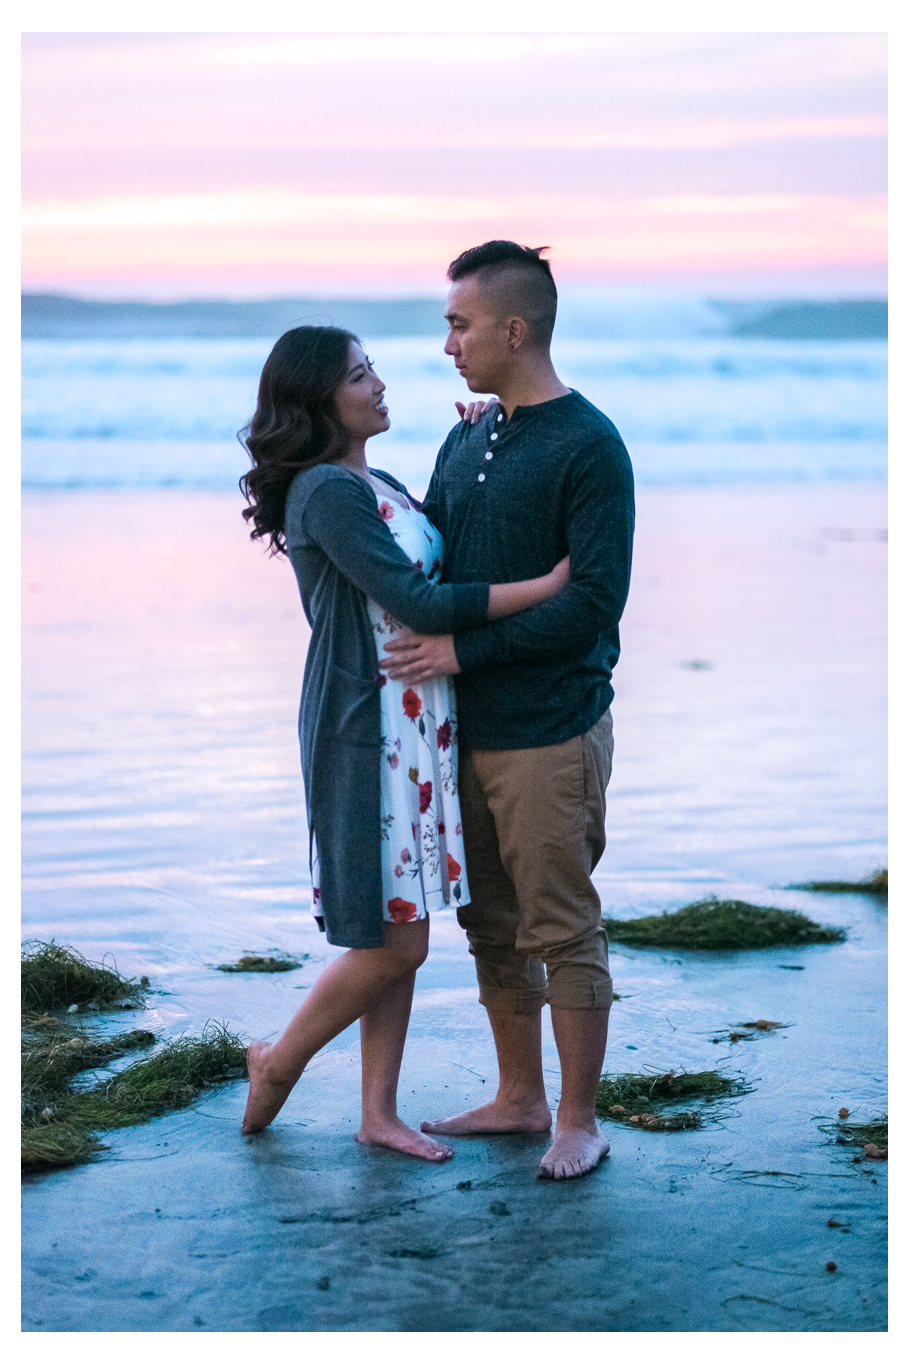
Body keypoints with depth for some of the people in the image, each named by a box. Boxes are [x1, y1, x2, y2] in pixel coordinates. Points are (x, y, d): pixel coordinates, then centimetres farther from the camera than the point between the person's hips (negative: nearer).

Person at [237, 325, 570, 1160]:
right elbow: (418, 604, -21)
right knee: (391, 942, -4)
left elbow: (442, 549, 28)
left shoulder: (381, 486, 14)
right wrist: (550, 585, -20)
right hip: (364, 727, -9)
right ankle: (277, 1063, 17)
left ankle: (379, 1114, 19)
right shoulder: (326, 492, -15)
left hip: (417, 723, 9)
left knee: (402, 934, 11)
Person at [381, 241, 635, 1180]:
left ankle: (578, 1121, 12)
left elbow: (594, 599, -18)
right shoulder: (465, 443, 13)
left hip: (550, 733, -7)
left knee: (561, 932, 0)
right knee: (492, 925, 14)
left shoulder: (588, 446, -11)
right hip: (467, 728, 8)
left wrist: (465, 649, -19)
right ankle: (519, 1098, 28)